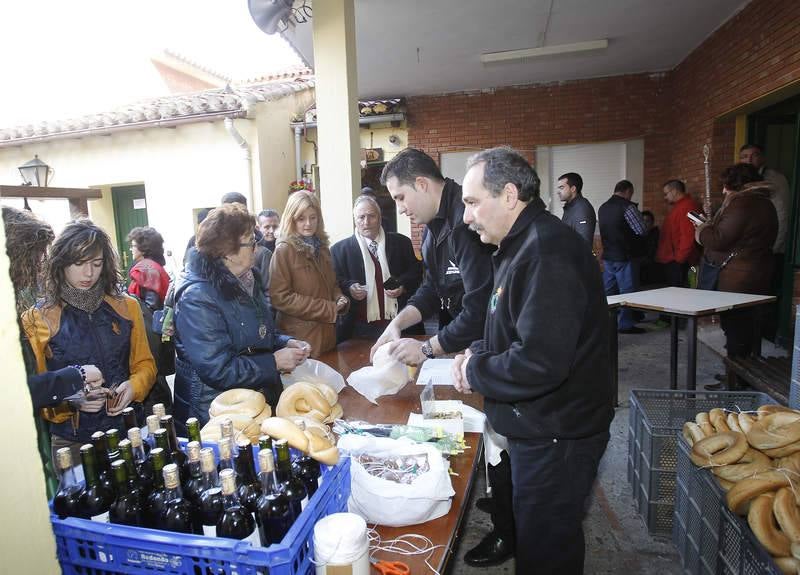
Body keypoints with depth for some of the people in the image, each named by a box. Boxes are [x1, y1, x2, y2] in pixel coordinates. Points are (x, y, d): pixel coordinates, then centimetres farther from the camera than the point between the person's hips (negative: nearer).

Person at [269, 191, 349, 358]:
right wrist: (327, 309, -17)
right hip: (301, 336, -7)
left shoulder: (322, 247, 9)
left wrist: (340, 299, -3)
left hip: (327, 331, 7)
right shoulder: (284, 250, -12)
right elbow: (279, 297, -17)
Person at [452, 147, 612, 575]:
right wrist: (478, 353, 1)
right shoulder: (525, 246, 9)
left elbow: (540, 363, -32)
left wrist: (473, 372, -17)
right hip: (539, 429, 10)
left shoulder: (548, 254, -25)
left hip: (555, 439, -10)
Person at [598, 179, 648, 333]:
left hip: (607, 256, 7)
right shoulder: (627, 206, -12)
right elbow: (641, 230, -14)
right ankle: (625, 324, 5)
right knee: (627, 291, 1)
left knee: (608, 291, 13)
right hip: (624, 256, -7)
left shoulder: (602, 207, 10)